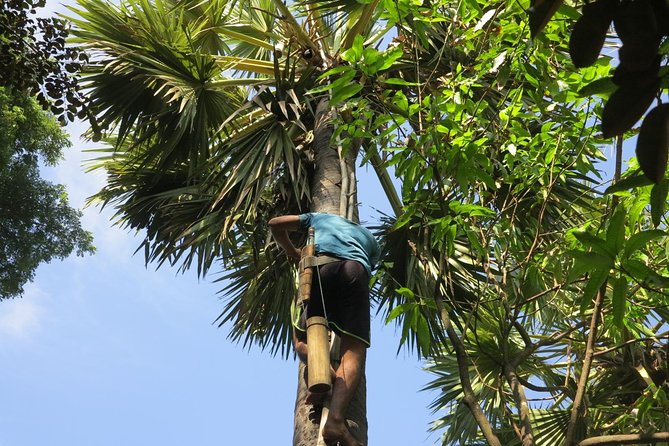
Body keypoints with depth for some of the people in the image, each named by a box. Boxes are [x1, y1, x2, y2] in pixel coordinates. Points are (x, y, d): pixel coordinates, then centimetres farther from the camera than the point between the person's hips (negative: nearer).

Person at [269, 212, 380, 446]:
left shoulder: (321, 217, 38)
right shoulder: (369, 237, 40)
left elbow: (275, 223, 33)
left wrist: (292, 252, 47)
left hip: (319, 266, 0)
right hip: (355, 271, 0)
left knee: (302, 337, 13)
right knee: (354, 350, -9)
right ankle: (336, 419, -32)